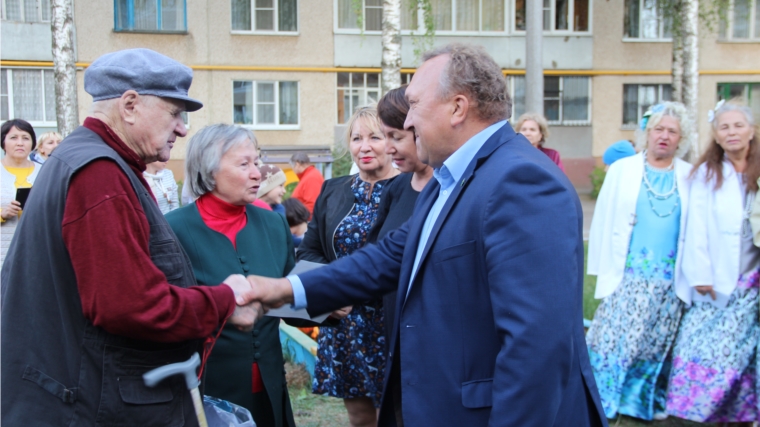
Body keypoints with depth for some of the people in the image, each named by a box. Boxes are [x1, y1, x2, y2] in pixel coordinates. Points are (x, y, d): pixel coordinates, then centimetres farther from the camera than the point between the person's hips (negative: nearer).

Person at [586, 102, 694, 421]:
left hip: (670, 282, 2)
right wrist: (602, 268, -2)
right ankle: (595, 401, 9)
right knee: (612, 337, -3)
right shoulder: (622, 170, 2)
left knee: (658, 345, 11)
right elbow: (603, 220, 1)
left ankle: (648, 402, 27)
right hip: (627, 276, -1)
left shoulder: (689, 177, 5)